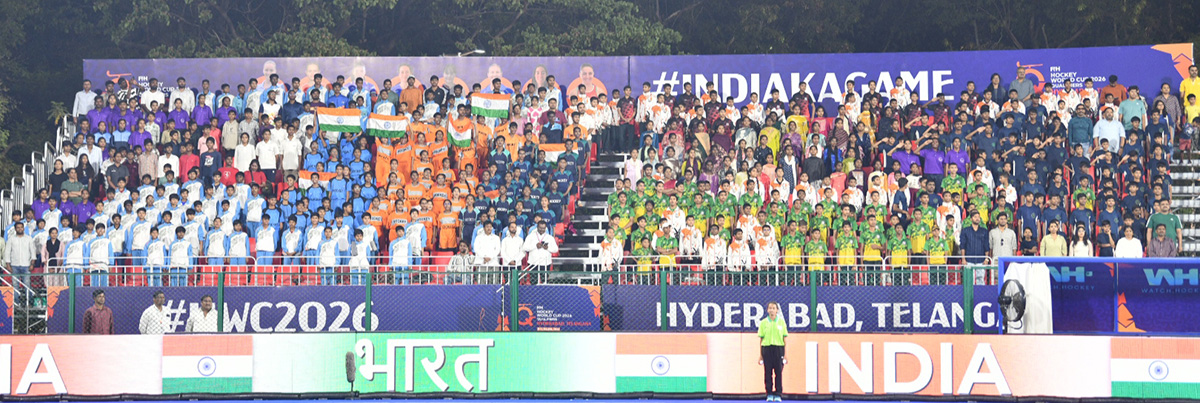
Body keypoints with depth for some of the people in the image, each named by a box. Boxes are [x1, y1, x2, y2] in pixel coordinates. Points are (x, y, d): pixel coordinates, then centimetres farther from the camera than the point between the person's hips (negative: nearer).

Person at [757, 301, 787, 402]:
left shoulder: (782, 322, 5)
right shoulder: (763, 323, 6)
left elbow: (785, 338, 5)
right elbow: (761, 339, 7)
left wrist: (786, 354, 0)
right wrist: (760, 355, 3)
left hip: (779, 349, 0)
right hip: (766, 348, 0)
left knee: (779, 373, -1)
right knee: (767, 373, 1)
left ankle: (778, 395, 5)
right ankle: (769, 395, 8)